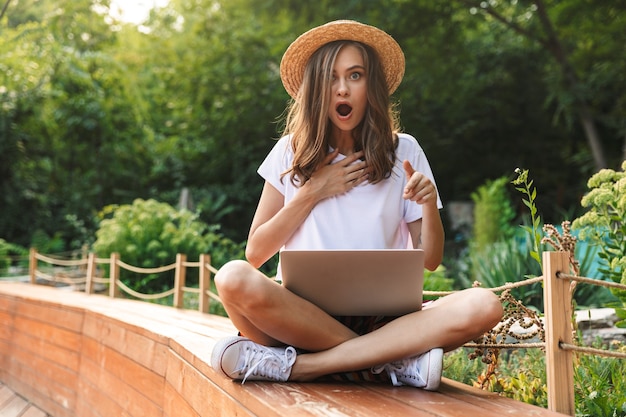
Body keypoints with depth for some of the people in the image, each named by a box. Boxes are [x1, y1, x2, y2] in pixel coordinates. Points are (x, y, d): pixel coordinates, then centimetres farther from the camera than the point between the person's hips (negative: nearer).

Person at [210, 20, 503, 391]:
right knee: (234, 279, -32)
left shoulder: (403, 151, 9)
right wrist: (311, 193, -3)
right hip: (303, 313, 0)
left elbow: (430, 260, 10)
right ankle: (392, 359, -23)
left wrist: (430, 204, -9)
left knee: (483, 306, -27)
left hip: (381, 318, 1)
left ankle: (296, 365, -27)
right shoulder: (292, 151, 8)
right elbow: (255, 255, 5)